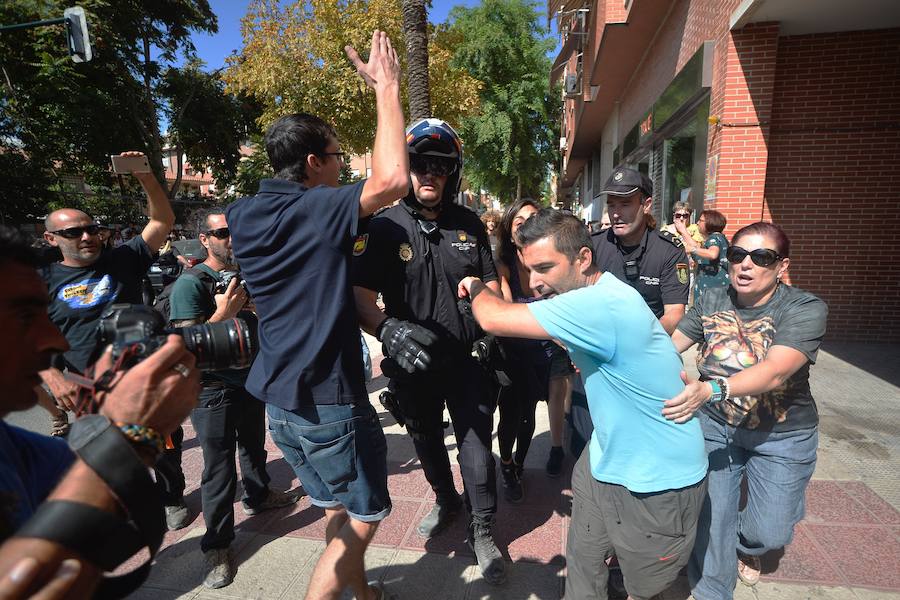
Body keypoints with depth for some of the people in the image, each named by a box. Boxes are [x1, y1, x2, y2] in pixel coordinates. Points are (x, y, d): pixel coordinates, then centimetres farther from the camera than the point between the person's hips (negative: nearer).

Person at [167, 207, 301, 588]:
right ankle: (217, 545, 17)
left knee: (254, 447, 24)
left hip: (252, 380, 7)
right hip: (215, 390, -6)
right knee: (218, 468, 2)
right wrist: (222, 314, -34)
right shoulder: (190, 283, -16)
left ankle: (258, 496, 48)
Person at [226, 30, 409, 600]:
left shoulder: (244, 214, 4)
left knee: (336, 511, 24)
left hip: (279, 397, 8)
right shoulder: (317, 210, -18)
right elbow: (393, 178, -29)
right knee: (363, 518, 12)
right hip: (330, 399, -8)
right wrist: (387, 87, -17)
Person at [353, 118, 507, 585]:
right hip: (413, 365, 0)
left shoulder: (469, 224, -1)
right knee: (427, 442, 22)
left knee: (477, 448, 7)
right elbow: (361, 295, -17)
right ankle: (446, 501, 51)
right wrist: (387, 328, -36)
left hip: (467, 359, 1)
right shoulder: (385, 227, -11)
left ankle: (482, 534, 32)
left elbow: (490, 282, 8)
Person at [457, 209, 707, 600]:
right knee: (582, 567, 18)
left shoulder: (603, 305, -33)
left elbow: (494, 319, -34)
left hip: (657, 483, -7)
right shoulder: (593, 299, -2)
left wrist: (476, 287, -11)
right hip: (605, 462, 8)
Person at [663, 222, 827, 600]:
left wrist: (711, 389, -51)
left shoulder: (806, 310, -18)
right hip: (714, 424, 1)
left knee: (771, 532, 8)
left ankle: (743, 544, 46)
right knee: (709, 519, -1)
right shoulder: (711, 300, -7)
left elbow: (775, 372, -34)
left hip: (781, 435, -1)